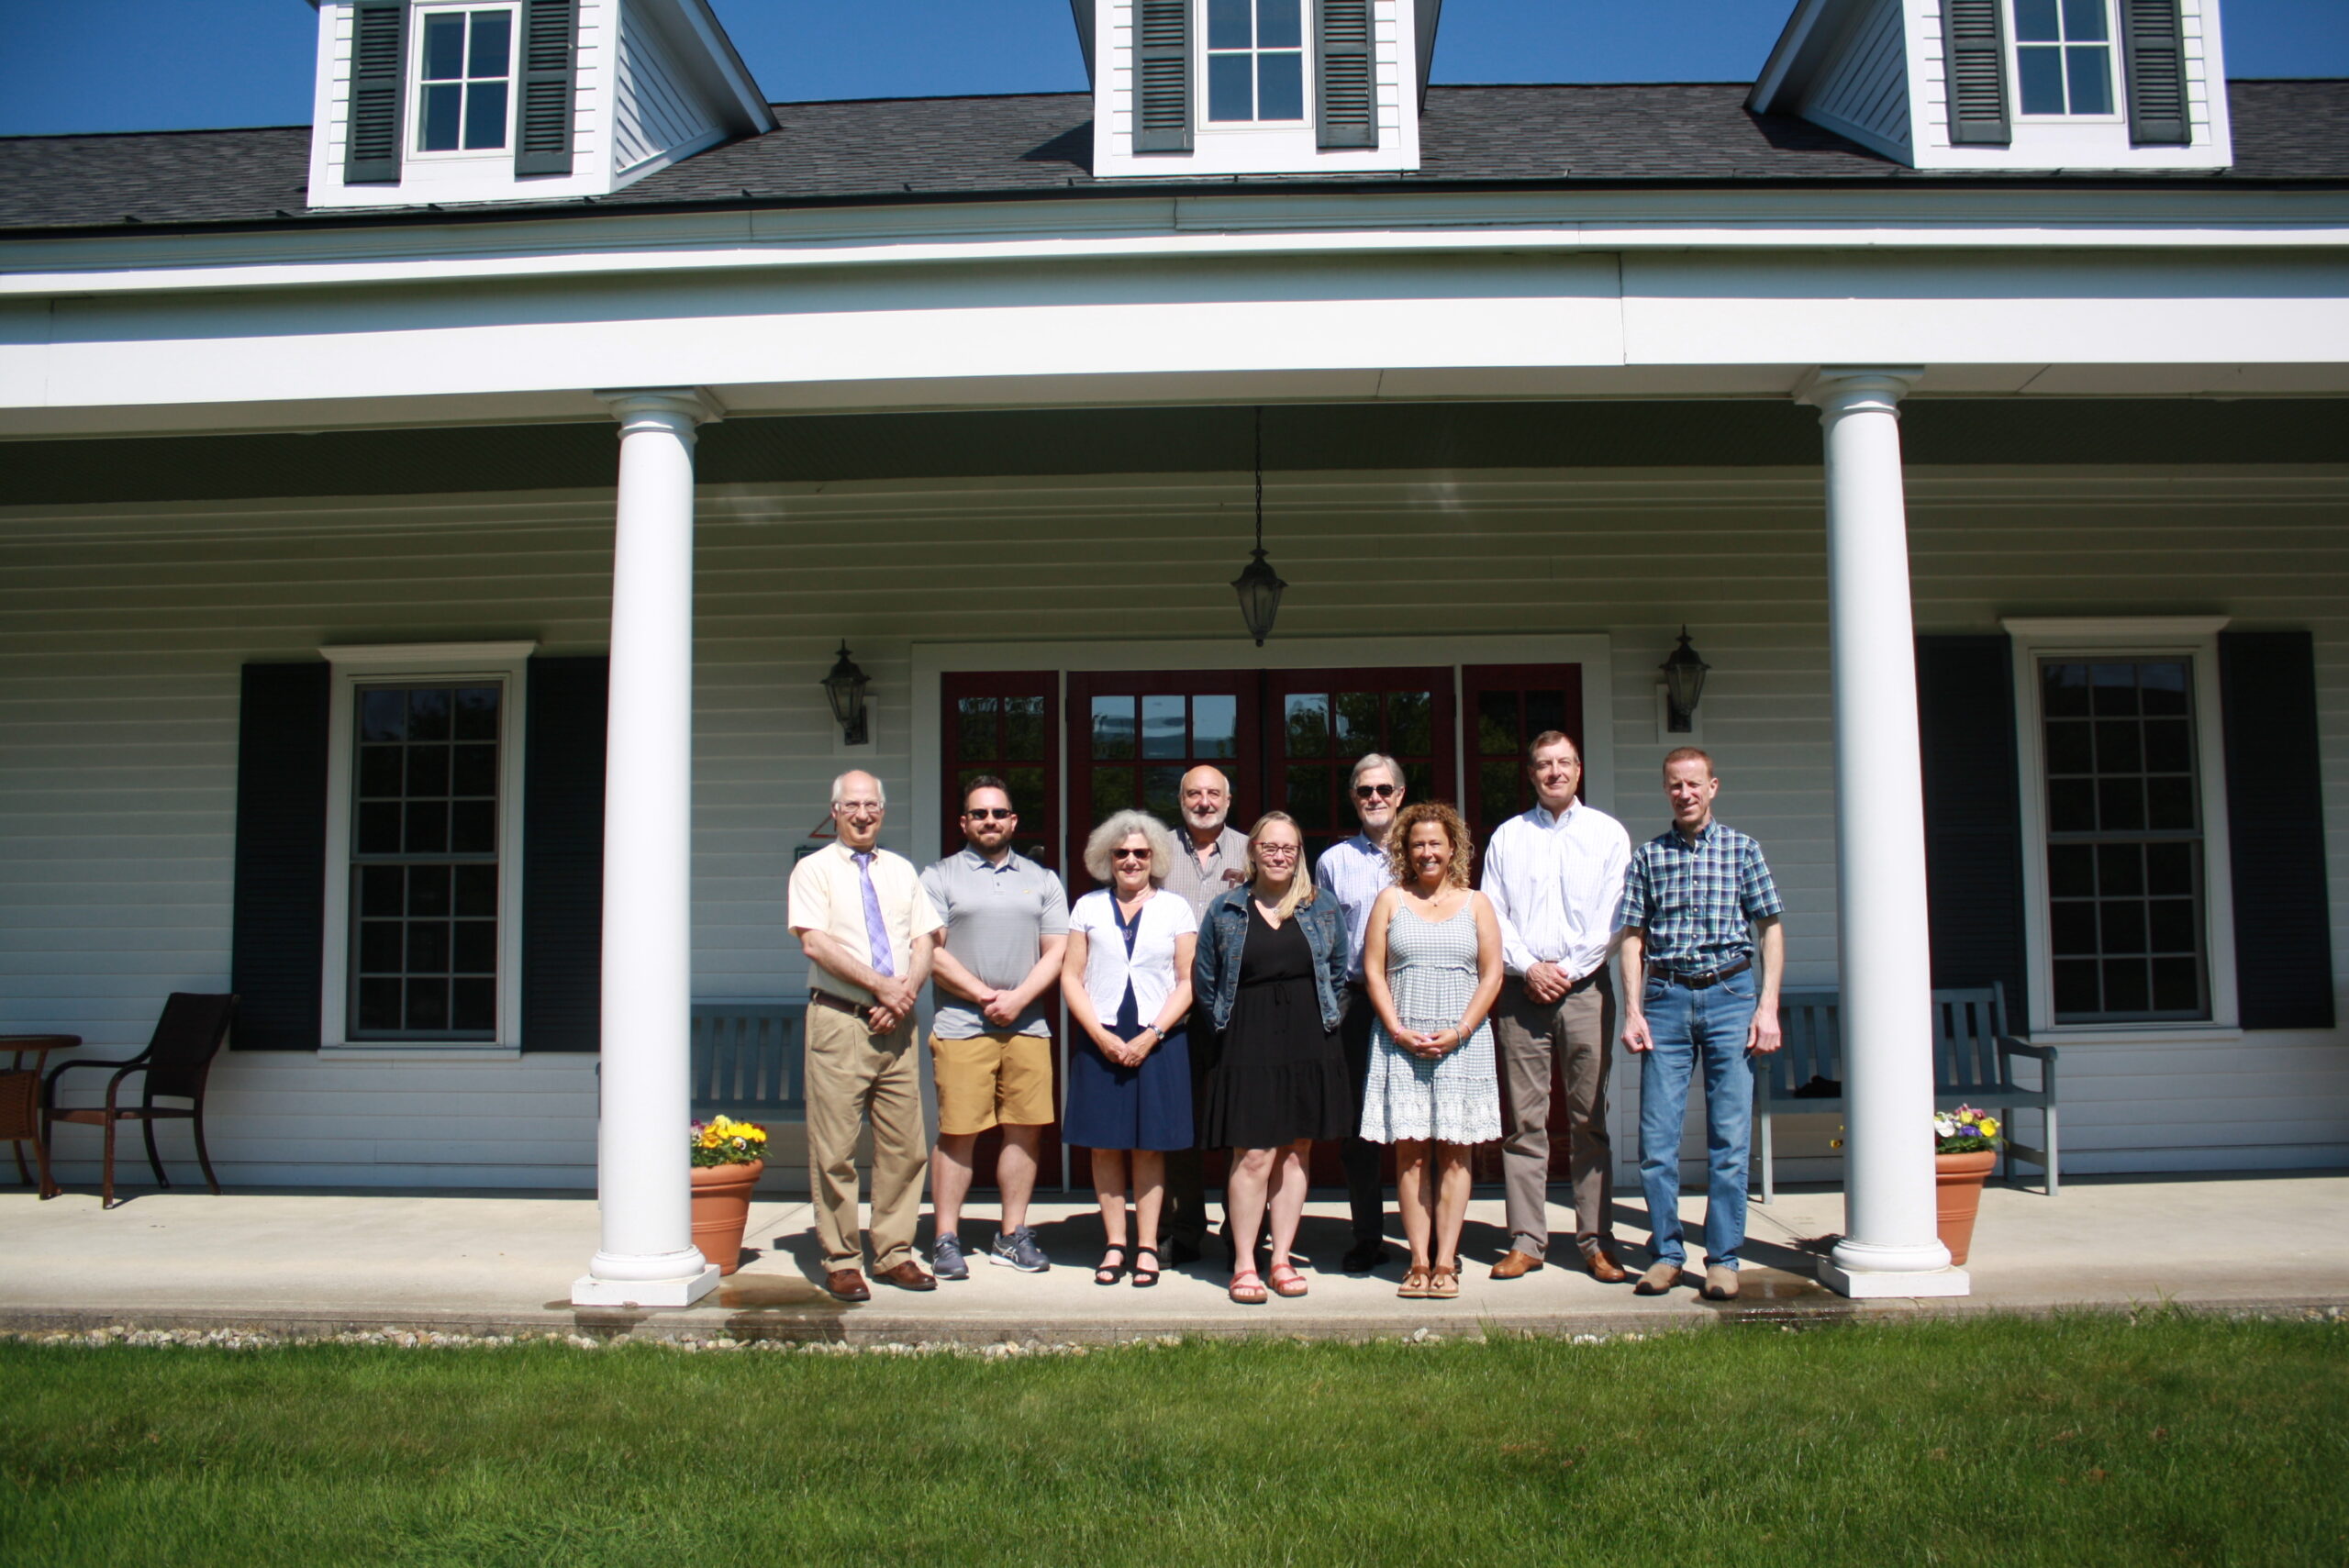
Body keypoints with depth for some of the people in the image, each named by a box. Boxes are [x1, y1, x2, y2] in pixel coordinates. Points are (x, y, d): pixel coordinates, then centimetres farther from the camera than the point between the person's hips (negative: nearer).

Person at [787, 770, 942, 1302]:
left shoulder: (902, 871, 16)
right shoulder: (815, 869, 2)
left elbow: (924, 942, 10)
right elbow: (815, 942, -10)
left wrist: (906, 993, -8)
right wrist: (881, 985, -14)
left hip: (896, 1024, 4)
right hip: (839, 1021, -4)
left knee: (904, 1146, 5)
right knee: (835, 1149, -3)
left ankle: (894, 1254, 14)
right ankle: (840, 1261, 7)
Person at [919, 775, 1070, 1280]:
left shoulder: (1043, 881, 14)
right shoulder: (940, 878, 6)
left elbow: (1056, 953, 7)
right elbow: (930, 952, -3)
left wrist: (1017, 999, -8)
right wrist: (984, 996, -11)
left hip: (1028, 1027, 3)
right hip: (961, 1027, -3)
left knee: (1024, 1130, 4)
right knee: (957, 1134, -4)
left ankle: (1012, 1235, 14)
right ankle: (946, 1240, 4)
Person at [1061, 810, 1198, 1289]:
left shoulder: (1175, 909, 6)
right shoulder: (1089, 907, 9)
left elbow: (1187, 981, 2)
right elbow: (1070, 976, 4)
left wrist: (1151, 1035, -9)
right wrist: (1101, 1035, -8)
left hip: (1158, 1042, -1)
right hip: (1100, 1039, 1)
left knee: (1149, 1144, 1)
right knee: (1104, 1144, 2)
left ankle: (1147, 1247, 8)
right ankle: (1115, 1245, 10)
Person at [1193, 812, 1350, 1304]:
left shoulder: (1322, 909, 8)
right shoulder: (1226, 909, 4)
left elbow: (1339, 973, 15)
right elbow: (1204, 981, 10)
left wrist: (1323, 1022, 8)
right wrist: (1227, 1028, 6)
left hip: (1308, 1049, 2)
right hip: (1247, 1047, -2)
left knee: (1294, 1153, 7)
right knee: (1253, 1156, -6)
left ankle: (1282, 1259, 16)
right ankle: (1244, 1264, 3)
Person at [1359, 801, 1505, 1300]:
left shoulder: (1476, 904, 9)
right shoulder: (1391, 901, 9)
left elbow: (1491, 975, 4)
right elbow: (1373, 970, 4)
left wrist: (1459, 1030, -8)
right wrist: (1398, 1030, -8)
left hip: (1461, 1044, 0)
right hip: (1401, 1043, 0)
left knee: (1453, 1154, 0)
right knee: (1410, 1153, -2)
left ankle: (1445, 1261, 3)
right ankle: (1419, 1261, 2)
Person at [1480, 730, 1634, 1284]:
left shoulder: (1607, 833, 8)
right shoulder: (1507, 837, 12)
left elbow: (1613, 917, 1)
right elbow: (1492, 912, 6)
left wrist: (1569, 970, -7)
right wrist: (1528, 968, -7)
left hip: (1585, 988, -1)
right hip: (1522, 989, 1)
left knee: (1590, 1119, 1)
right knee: (1524, 1120, 0)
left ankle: (1597, 1242, 7)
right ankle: (1526, 1241, 5)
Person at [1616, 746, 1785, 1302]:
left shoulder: (1742, 849, 6)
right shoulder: (1648, 856, 9)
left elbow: (1771, 928, 5)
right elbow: (1633, 937, 7)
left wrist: (1768, 1006, -4)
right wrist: (1633, 1010, -2)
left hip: (1730, 993, -1)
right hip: (1666, 998, 1)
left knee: (1730, 1138, 0)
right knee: (1656, 1140, 1)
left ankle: (1723, 1258, 10)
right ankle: (1667, 1252, 14)